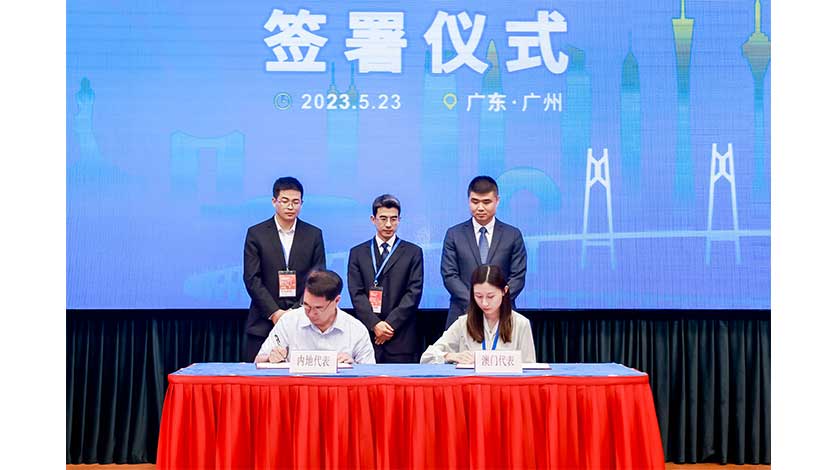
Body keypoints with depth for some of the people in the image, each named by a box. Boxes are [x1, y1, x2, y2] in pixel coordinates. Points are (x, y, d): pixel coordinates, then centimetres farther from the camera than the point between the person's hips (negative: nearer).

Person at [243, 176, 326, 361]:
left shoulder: (314, 235, 8)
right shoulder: (256, 234, 5)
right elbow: (252, 279, -1)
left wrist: (297, 311, -9)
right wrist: (274, 312, -10)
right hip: (264, 322, 0)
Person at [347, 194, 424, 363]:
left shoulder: (413, 252, 8)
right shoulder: (358, 253, 11)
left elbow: (414, 293, 0)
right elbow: (356, 293, 2)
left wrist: (391, 324, -10)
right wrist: (375, 324, -10)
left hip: (402, 338, -1)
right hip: (367, 335, 1)